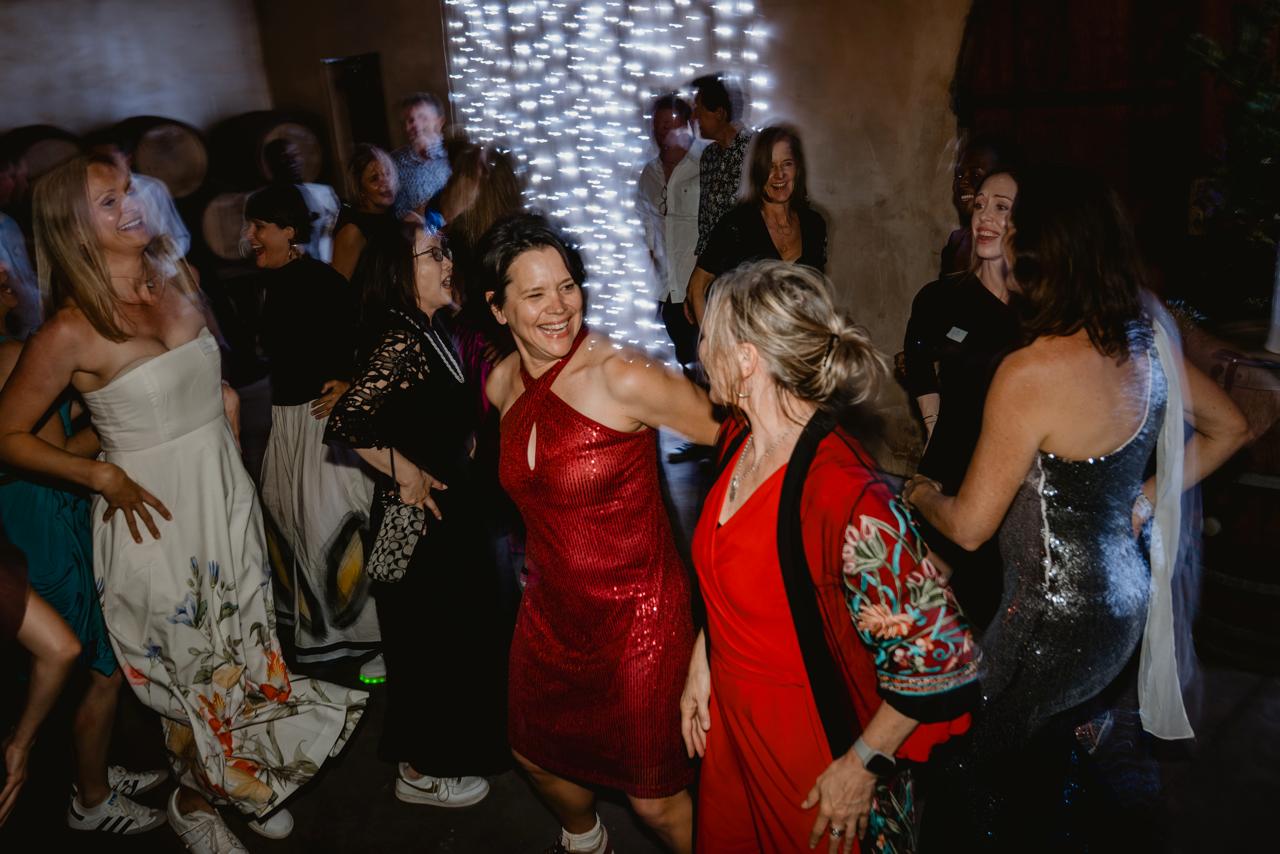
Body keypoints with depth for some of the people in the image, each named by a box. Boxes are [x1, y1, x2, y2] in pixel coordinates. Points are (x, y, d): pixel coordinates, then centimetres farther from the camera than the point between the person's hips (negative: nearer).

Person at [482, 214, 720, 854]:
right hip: (550, 607, 7)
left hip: (637, 613, -7)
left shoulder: (623, 375, -23)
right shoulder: (502, 383, -2)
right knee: (534, 753, 27)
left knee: (655, 799, 6)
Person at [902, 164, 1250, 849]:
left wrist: (921, 495, 2)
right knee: (1093, 766, 29)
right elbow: (1230, 427, 12)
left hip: (1055, 623, -8)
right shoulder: (1147, 339, -5)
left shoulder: (1031, 373, -29)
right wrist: (1146, 498, 9)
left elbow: (969, 527, -19)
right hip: (1127, 594, 8)